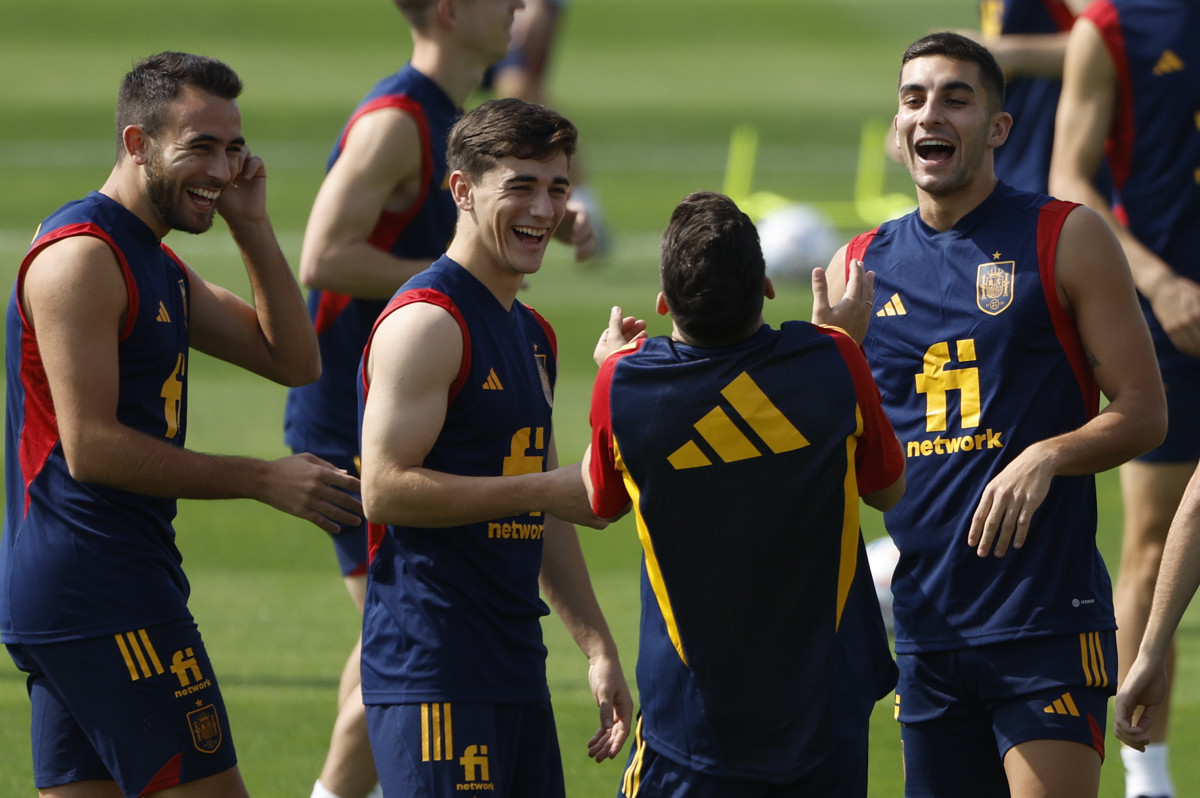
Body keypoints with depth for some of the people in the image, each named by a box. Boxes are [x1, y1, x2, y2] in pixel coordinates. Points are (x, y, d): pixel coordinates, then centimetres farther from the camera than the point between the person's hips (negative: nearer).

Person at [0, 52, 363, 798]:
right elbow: (90, 447, -19)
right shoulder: (82, 256, -13)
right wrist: (263, 480, -17)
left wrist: (253, 227, 8)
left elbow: (294, 360, 18)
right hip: (100, 594, -10)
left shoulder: (156, 264, 19)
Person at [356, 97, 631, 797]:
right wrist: (547, 488, -16)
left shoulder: (534, 335, 19)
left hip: (515, 666, 9)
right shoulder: (428, 321, -10)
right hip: (431, 671, -9)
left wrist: (598, 644, 21)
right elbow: (384, 490, -19)